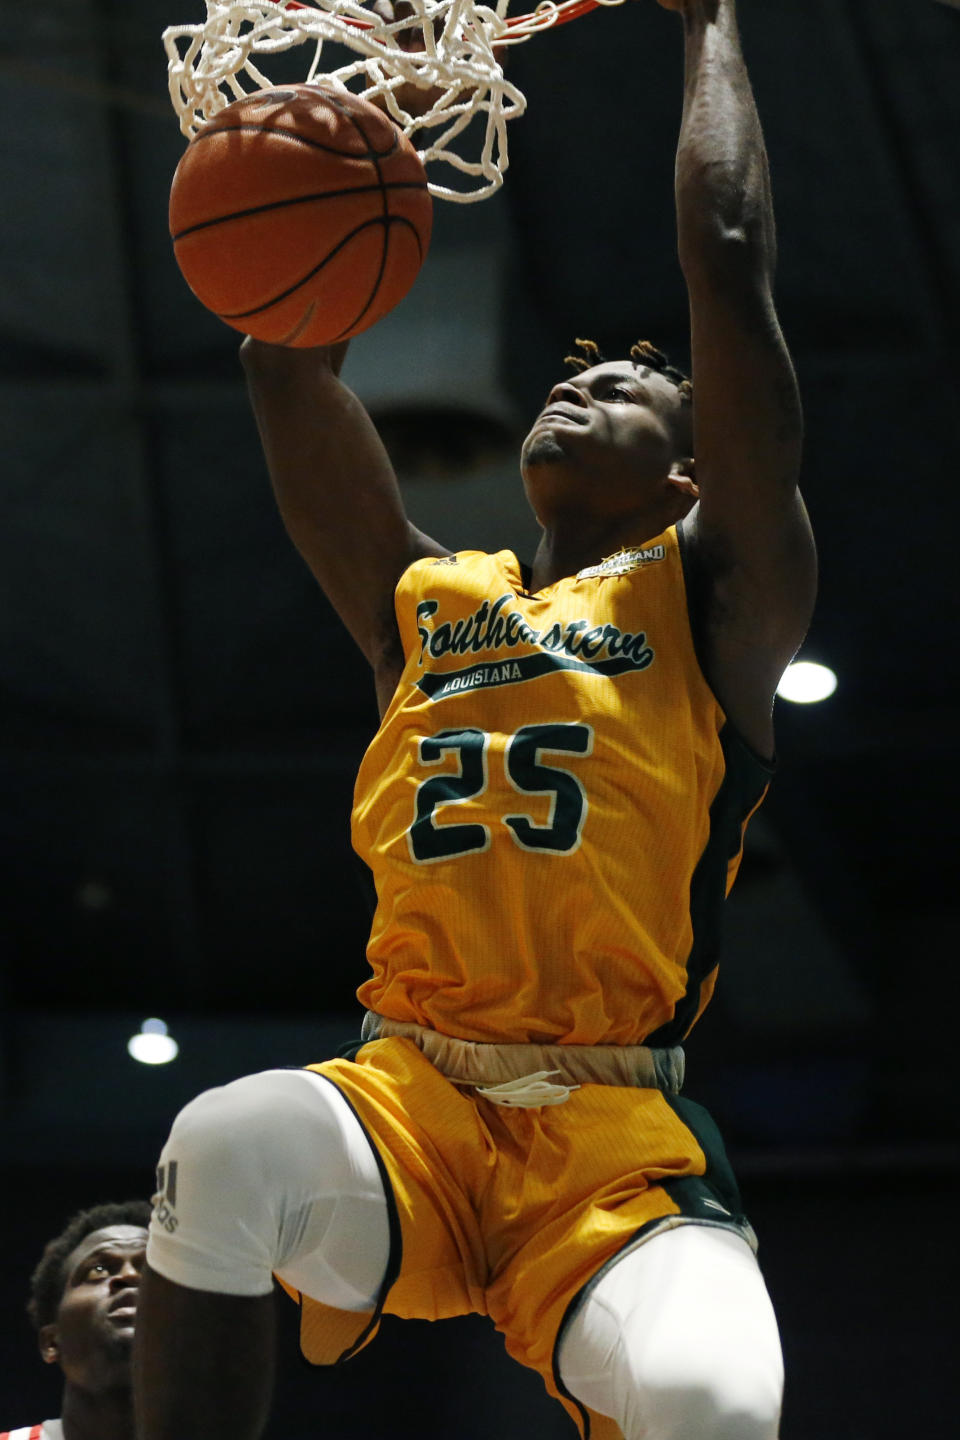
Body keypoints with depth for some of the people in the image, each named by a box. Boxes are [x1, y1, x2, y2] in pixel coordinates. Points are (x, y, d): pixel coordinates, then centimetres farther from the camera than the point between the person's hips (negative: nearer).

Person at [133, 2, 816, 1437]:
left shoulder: (710, 598, 13)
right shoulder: (423, 601, 23)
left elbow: (728, 256, 7)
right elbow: (286, 354, 21)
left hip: (619, 1138, -2)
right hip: (403, 1099, 3)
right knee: (228, 1146, -33)